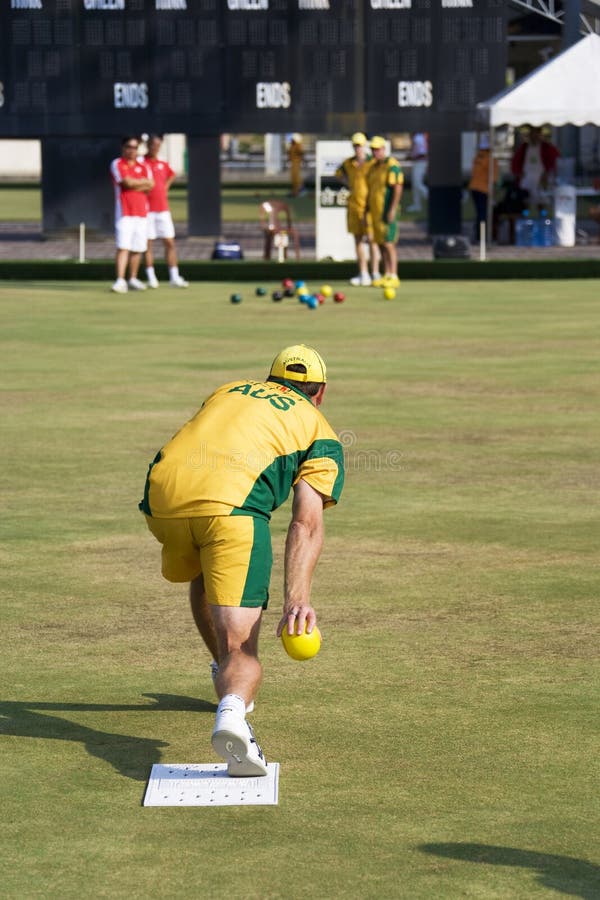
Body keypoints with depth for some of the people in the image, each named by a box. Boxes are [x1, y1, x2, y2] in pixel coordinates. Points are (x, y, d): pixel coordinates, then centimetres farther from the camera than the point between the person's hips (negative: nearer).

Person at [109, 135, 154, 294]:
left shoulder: (143, 166, 14)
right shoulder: (117, 164, 0)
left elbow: (150, 187, 3)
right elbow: (127, 182, -14)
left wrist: (134, 184, -9)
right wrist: (144, 182, 0)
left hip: (142, 212, 5)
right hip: (124, 212, -5)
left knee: (138, 248, 8)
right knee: (123, 247, -15)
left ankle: (133, 279, 20)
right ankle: (120, 281, -21)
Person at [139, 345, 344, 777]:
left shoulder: (230, 390, 33)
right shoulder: (321, 433, 19)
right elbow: (307, 523, 4)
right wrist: (297, 598, -8)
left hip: (163, 491, 4)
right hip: (233, 503, -4)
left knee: (202, 577, 36)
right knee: (242, 647, -7)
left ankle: (227, 677, 49)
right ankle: (232, 709, -38)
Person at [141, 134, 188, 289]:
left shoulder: (163, 164, 11)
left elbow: (171, 175, 31)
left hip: (163, 209, 5)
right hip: (147, 210, -5)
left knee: (170, 243, 3)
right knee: (148, 243, -2)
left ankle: (174, 277, 5)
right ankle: (151, 278, 2)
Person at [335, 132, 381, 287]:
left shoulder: (373, 164, -7)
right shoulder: (348, 163, 9)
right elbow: (339, 173, 29)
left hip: (368, 207, -5)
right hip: (353, 205, 5)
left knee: (371, 240, -6)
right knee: (358, 239, 7)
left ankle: (375, 274, -2)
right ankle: (363, 274, 11)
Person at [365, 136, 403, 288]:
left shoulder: (391, 165, -10)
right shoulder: (373, 167, 18)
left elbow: (398, 188, -16)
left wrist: (392, 209, -21)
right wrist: (367, 209, 19)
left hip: (387, 211, -9)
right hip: (375, 211, 9)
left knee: (388, 243, -11)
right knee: (381, 244, 8)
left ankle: (393, 277, -9)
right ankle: (386, 275, 12)